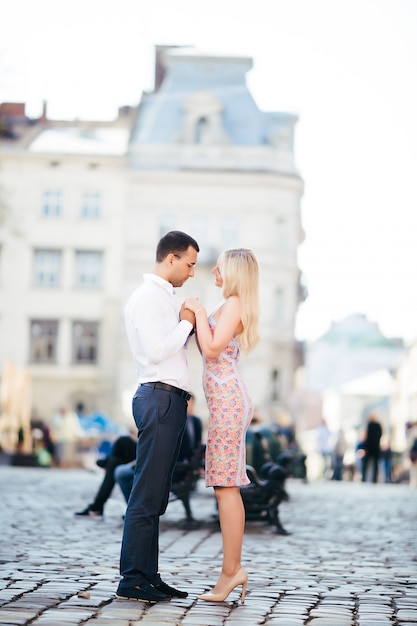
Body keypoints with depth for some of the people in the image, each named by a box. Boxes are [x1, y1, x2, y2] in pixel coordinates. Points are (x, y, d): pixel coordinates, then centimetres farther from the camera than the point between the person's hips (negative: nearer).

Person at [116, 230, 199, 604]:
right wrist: (187, 323, -7)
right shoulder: (147, 297, -8)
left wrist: (192, 325, 9)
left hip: (172, 400, 10)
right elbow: (156, 351, -18)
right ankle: (132, 580, -7)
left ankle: (148, 576, 13)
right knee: (147, 495, -10)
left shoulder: (165, 298, 22)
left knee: (157, 496, 9)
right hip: (159, 398, -10)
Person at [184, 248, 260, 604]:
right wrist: (194, 320, 14)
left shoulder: (234, 304, -8)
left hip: (227, 399, -10)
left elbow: (212, 350, -17)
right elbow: (208, 350, 24)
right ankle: (234, 568, 9)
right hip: (226, 400, 10)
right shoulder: (229, 305, 22)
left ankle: (230, 571, -10)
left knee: (226, 488, -10)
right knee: (226, 488, 8)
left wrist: (200, 312, -8)